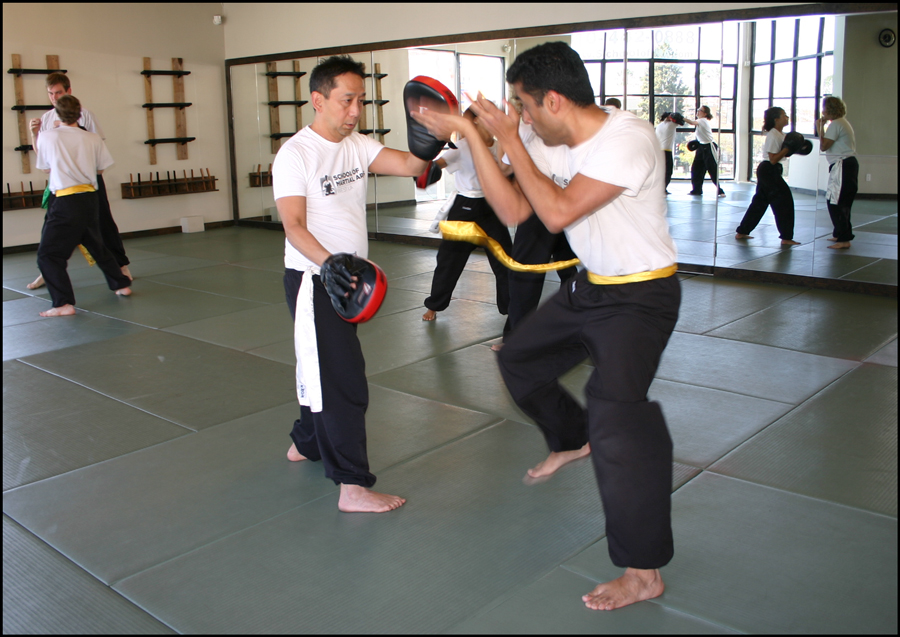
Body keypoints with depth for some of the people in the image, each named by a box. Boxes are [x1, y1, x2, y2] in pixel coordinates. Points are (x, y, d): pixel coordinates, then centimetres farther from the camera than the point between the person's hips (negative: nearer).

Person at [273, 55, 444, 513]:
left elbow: (407, 165, -9)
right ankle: (353, 486, -1)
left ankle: (306, 443, 43)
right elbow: (294, 226, -20)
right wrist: (330, 265, -36)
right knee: (343, 379, -8)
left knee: (323, 369, 22)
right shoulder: (295, 154, -13)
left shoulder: (357, 146, 6)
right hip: (313, 281, -7)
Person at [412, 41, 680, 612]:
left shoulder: (629, 138, -27)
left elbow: (558, 212, -31)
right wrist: (471, 136, -8)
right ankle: (574, 441, 48)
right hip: (591, 287, 9)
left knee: (616, 414, -22)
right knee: (520, 361, 21)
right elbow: (513, 209, -4)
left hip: (641, 297, -9)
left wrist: (510, 140, -22)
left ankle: (644, 573, -8)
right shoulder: (556, 145, -1)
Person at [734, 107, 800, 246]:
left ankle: (742, 232, 21)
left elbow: (782, 154, 18)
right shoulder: (773, 135, -17)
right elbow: (773, 159, -21)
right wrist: (788, 148, -20)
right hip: (769, 171, -10)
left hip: (766, 171, 10)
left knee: (760, 202, 14)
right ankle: (786, 237, -2)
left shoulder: (781, 134, 13)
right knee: (784, 200, -7)